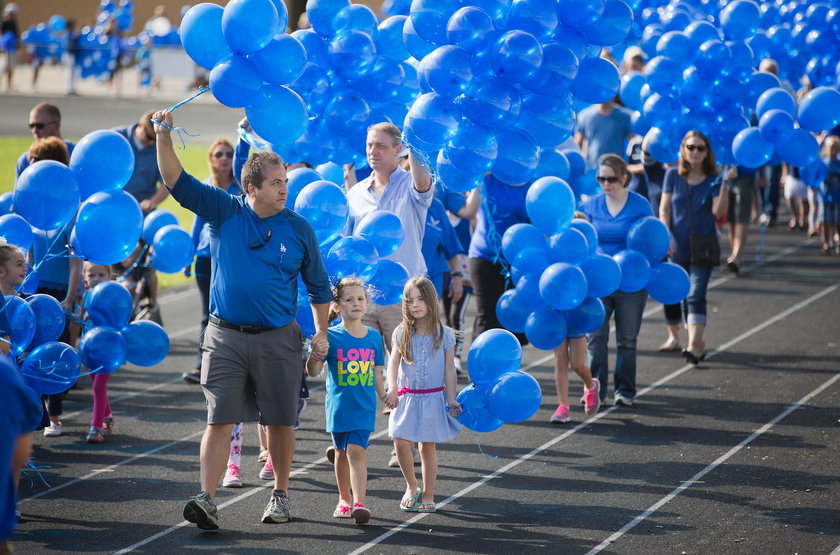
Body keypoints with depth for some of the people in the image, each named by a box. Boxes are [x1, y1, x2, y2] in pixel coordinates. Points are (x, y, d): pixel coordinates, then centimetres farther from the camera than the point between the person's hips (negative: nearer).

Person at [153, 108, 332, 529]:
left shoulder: (299, 229, 2)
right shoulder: (224, 212, 1)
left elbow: (318, 285, 12)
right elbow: (177, 182, -5)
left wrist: (321, 332, 8)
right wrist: (164, 137, -18)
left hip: (278, 340, 1)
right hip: (225, 337, -1)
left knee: (280, 422, 8)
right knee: (220, 419, -6)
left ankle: (280, 495, 24)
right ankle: (206, 500, -11)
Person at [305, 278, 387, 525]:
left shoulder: (374, 337, 3)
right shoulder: (331, 336, -6)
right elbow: (313, 372, -10)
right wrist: (314, 358, -30)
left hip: (364, 407, 0)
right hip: (339, 406, 0)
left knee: (356, 450, -12)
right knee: (341, 452, 13)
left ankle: (359, 502, -17)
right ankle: (344, 499, 29)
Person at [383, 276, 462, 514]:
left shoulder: (444, 334, -1)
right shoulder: (402, 333, 2)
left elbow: (449, 369, 2)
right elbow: (393, 362, -1)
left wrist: (451, 399, -2)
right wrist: (392, 388, -17)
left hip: (434, 398, -1)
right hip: (407, 397, 1)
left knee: (428, 447, 3)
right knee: (401, 442, -10)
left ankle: (428, 496, 14)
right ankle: (411, 487, 12)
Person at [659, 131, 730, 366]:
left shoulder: (713, 180, -1)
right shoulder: (673, 175, 4)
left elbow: (718, 211, -12)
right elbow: (664, 208, 3)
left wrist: (726, 183, -21)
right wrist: (667, 235, -10)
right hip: (678, 246, 3)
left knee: (696, 296, -14)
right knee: (685, 297, 9)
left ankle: (694, 345, -20)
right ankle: (698, 343, 21)